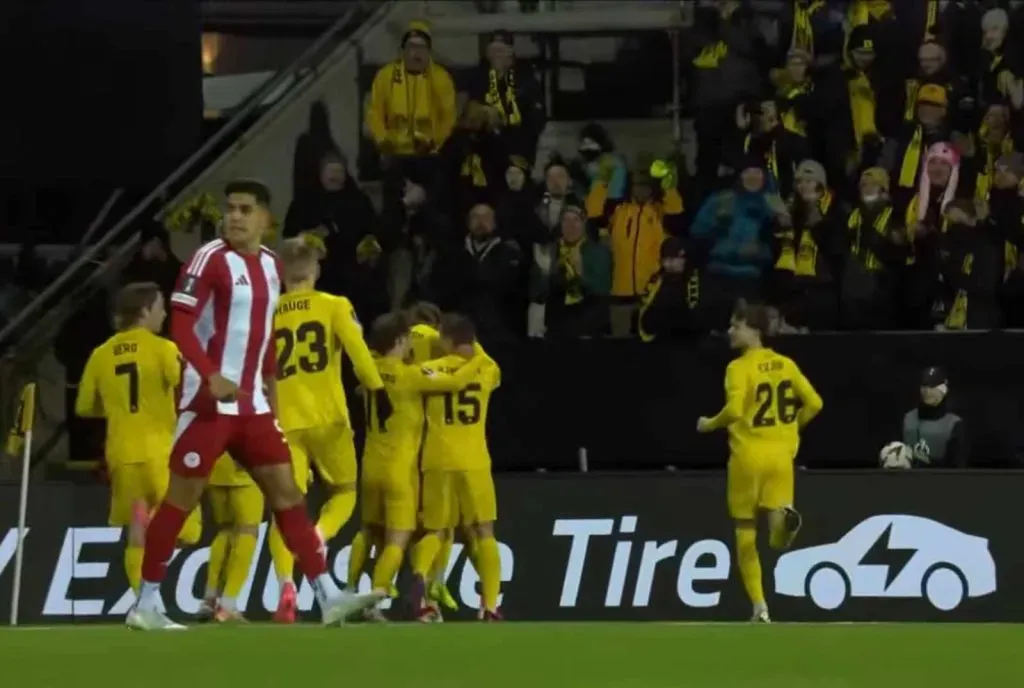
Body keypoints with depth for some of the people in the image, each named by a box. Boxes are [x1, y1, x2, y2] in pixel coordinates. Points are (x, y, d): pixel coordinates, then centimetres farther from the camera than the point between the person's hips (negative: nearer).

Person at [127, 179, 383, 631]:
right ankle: (145, 605, 3)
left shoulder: (270, 265, 11)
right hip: (209, 401, -7)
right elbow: (180, 324, -17)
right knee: (182, 498, -3)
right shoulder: (211, 259, -11)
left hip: (252, 404, 7)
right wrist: (211, 377, -28)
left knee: (287, 492, 4)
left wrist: (270, 383, 17)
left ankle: (328, 597, 3)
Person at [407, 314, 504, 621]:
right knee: (483, 531, 8)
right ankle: (490, 605, -2)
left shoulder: (430, 370, 1)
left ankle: (420, 573, -21)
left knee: (433, 529, 11)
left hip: (438, 462, 0)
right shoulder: (487, 369, 8)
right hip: (474, 462, 0)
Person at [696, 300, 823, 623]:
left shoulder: (739, 368, -9)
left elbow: (734, 410, -22)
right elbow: (814, 403, 5)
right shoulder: (785, 364, 7)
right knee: (778, 540, -1)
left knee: (746, 534, 10)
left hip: (748, 455, -4)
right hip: (780, 454, 4)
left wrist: (710, 424, -3)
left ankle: (760, 609, 8)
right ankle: (785, 516, -38)